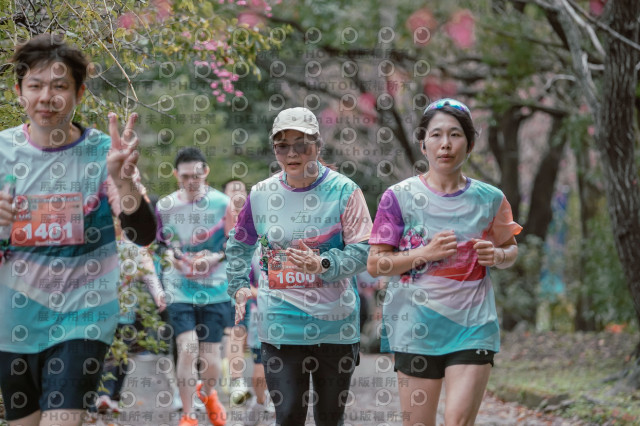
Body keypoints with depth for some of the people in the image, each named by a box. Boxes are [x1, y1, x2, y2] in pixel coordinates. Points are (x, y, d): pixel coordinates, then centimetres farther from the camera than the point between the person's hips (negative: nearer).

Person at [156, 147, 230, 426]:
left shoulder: (222, 203, -4)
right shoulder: (165, 206, 0)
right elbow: (159, 243, 14)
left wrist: (216, 257, -15)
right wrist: (170, 255, -7)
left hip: (215, 289, 0)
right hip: (179, 288, 0)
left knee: (210, 358, 1)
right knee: (187, 348, -16)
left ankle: (208, 393, 37)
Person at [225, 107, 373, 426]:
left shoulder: (343, 190, -4)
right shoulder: (261, 194, 4)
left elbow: (363, 251, -9)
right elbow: (239, 244, 20)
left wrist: (323, 265, -24)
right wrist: (239, 286, 8)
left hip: (334, 324, -1)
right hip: (280, 324, 1)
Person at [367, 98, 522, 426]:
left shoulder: (489, 199, 6)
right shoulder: (400, 197, 0)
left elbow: (510, 249, 20)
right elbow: (374, 264, -1)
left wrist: (497, 255, -3)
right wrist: (425, 254, -14)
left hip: (473, 325, 1)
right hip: (415, 324, -1)